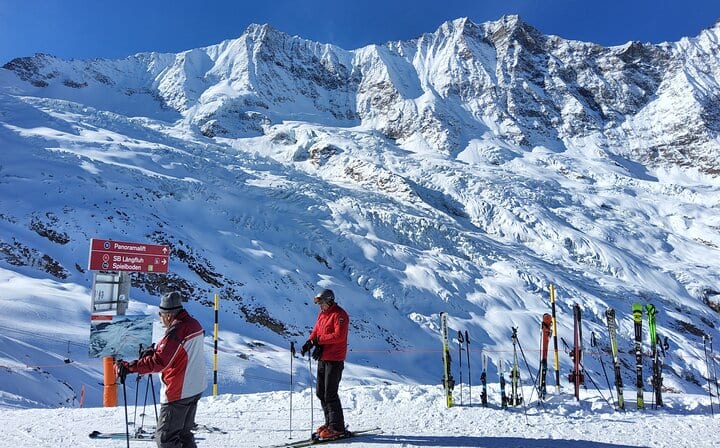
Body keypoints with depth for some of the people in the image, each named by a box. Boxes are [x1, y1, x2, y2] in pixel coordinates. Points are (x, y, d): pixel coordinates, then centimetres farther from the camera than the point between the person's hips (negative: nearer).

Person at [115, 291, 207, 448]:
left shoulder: (176, 331, -22)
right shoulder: (194, 324, 5)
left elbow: (159, 361, -29)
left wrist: (129, 367, -28)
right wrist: (155, 352, 8)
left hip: (178, 392, -9)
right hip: (196, 388, 9)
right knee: (184, 433, 21)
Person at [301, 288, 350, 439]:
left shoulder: (339, 314, -13)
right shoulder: (322, 314, 15)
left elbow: (339, 336, -23)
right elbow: (316, 331, 15)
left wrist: (319, 340, -20)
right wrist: (309, 342, -4)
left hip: (334, 360, -9)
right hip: (322, 358, 9)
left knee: (330, 394, -7)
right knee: (321, 392, 13)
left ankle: (337, 428, 3)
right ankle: (329, 423, 25)